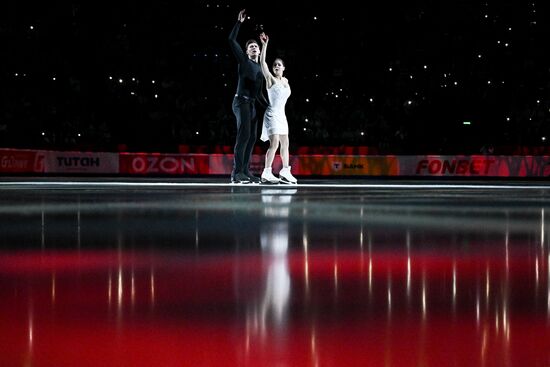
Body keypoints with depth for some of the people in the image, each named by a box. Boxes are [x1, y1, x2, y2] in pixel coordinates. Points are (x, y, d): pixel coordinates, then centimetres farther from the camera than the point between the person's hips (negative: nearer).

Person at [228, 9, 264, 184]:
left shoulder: (260, 68, 20)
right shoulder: (243, 60, 2)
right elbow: (232, 40, -7)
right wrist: (239, 22, -7)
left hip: (252, 104, 8)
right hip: (241, 102, -8)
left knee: (251, 138, 4)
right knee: (244, 135, -18)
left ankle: (245, 171, 6)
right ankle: (237, 173, -22)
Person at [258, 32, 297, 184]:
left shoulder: (285, 81, 13)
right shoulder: (270, 79, -5)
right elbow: (262, 62, -16)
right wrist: (264, 45, -22)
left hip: (281, 115, 8)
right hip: (272, 114, -8)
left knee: (285, 143, 10)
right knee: (274, 143, -18)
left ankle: (285, 172, 19)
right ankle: (266, 173, -21)